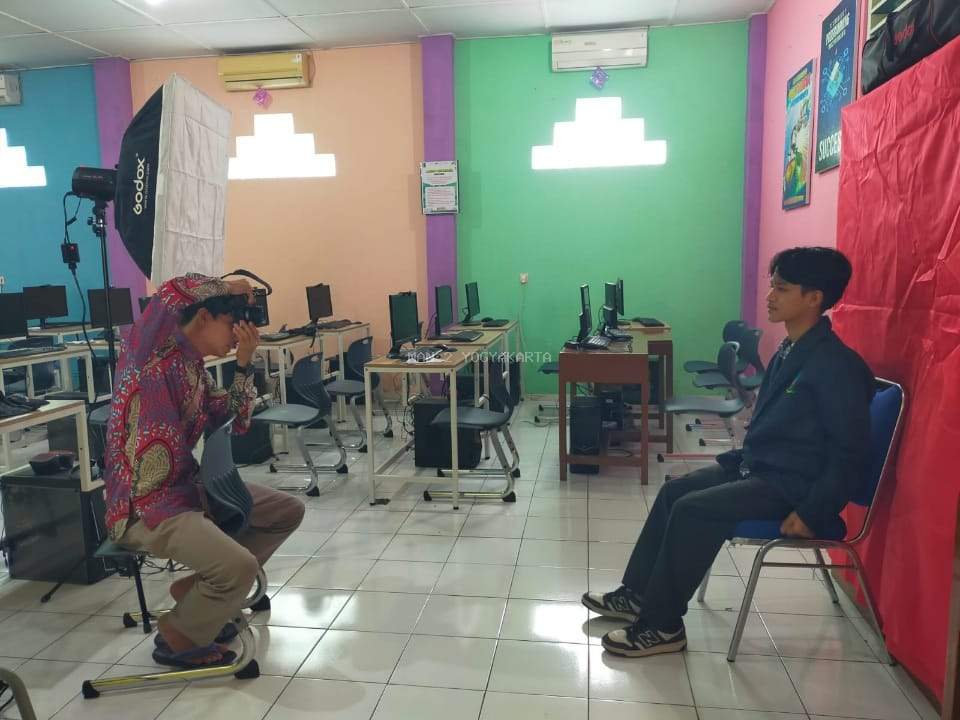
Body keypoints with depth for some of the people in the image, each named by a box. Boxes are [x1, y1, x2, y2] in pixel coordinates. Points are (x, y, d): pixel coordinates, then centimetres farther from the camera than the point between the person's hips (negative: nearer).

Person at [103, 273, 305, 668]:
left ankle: (198, 589, 16)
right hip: (142, 505, -9)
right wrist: (229, 287, -16)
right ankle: (178, 636, 4)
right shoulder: (151, 351, -15)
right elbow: (172, 293, -34)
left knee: (288, 511, 11)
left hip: (187, 486, 9)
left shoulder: (195, 368, 10)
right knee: (240, 565, -27)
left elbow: (234, 422, 7)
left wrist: (245, 362, -1)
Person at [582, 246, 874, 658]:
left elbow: (850, 453, -20)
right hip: (756, 467, 10)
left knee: (693, 510, -22)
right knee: (674, 491, 6)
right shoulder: (789, 351, 8)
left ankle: (662, 625, -8)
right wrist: (739, 457, 13)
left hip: (791, 484, -9)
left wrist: (811, 513, -21)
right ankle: (638, 593, 15)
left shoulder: (836, 365, -21)